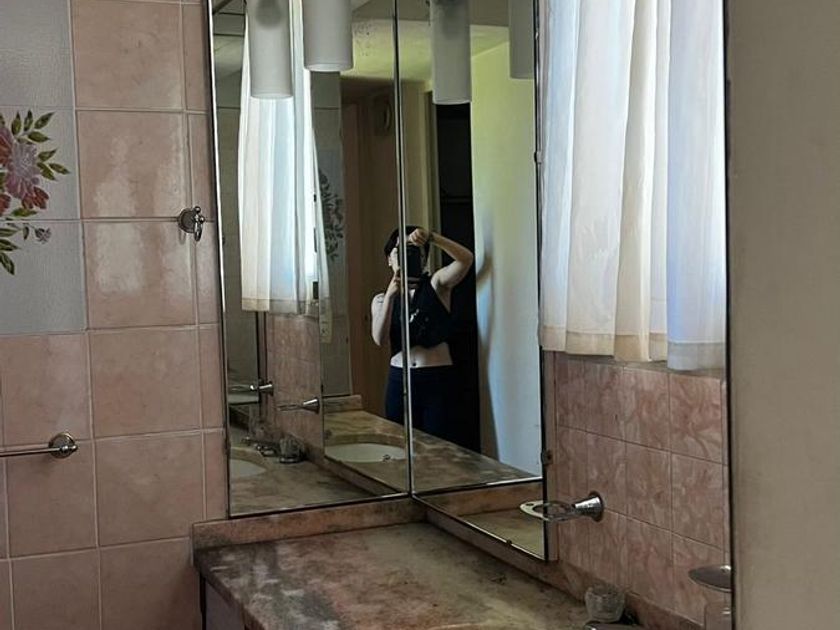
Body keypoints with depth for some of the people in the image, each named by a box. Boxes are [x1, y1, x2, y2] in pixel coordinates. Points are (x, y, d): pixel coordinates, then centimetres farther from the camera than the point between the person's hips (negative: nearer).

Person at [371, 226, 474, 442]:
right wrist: (391, 295, -22)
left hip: (438, 378, -3)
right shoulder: (381, 300, 9)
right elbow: (379, 339, -10)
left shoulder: (436, 284, 3)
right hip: (399, 381, 3)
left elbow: (465, 258, -15)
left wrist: (430, 236, -27)